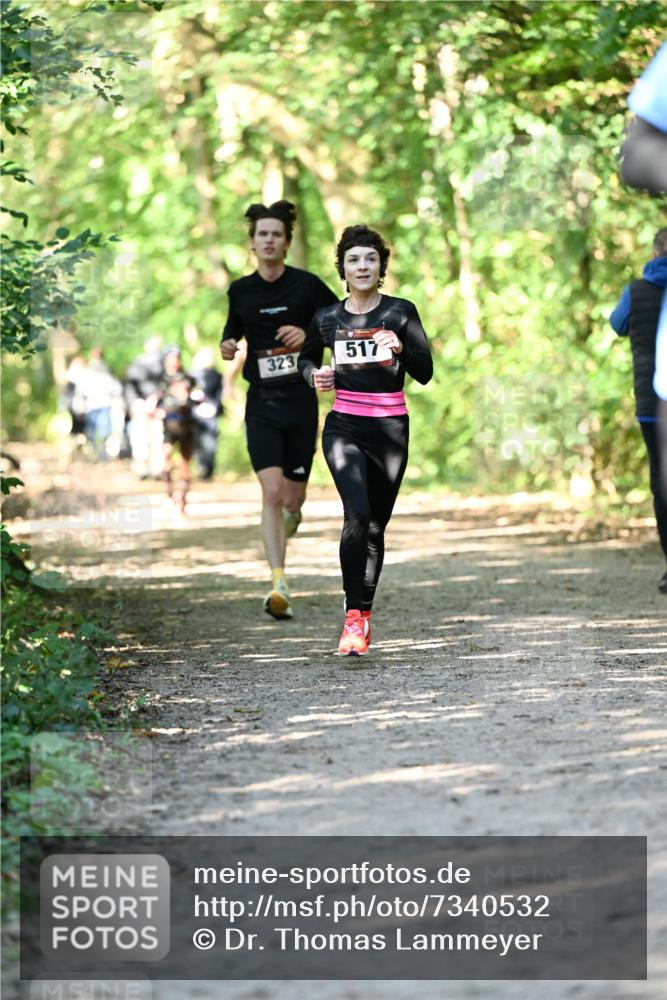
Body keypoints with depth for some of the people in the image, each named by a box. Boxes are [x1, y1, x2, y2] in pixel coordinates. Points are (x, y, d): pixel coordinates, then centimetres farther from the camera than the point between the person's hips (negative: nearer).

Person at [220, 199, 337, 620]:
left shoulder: (307, 285, -2)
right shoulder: (241, 291, 6)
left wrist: (310, 334, -13)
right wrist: (228, 347, 0)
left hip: (301, 400, 0)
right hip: (262, 403, 1)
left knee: (292, 498, 7)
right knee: (272, 493, -16)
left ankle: (292, 513, 47)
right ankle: (279, 585, -17)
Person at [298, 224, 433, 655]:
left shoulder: (400, 312, 1)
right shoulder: (327, 319, 5)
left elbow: (425, 373, -1)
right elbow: (306, 358, 23)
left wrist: (400, 349, -20)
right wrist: (315, 376, 1)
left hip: (390, 429, 1)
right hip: (344, 428, -1)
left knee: (376, 526, 7)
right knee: (357, 514, -21)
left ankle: (365, 612, 25)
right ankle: (353, 616, -19)